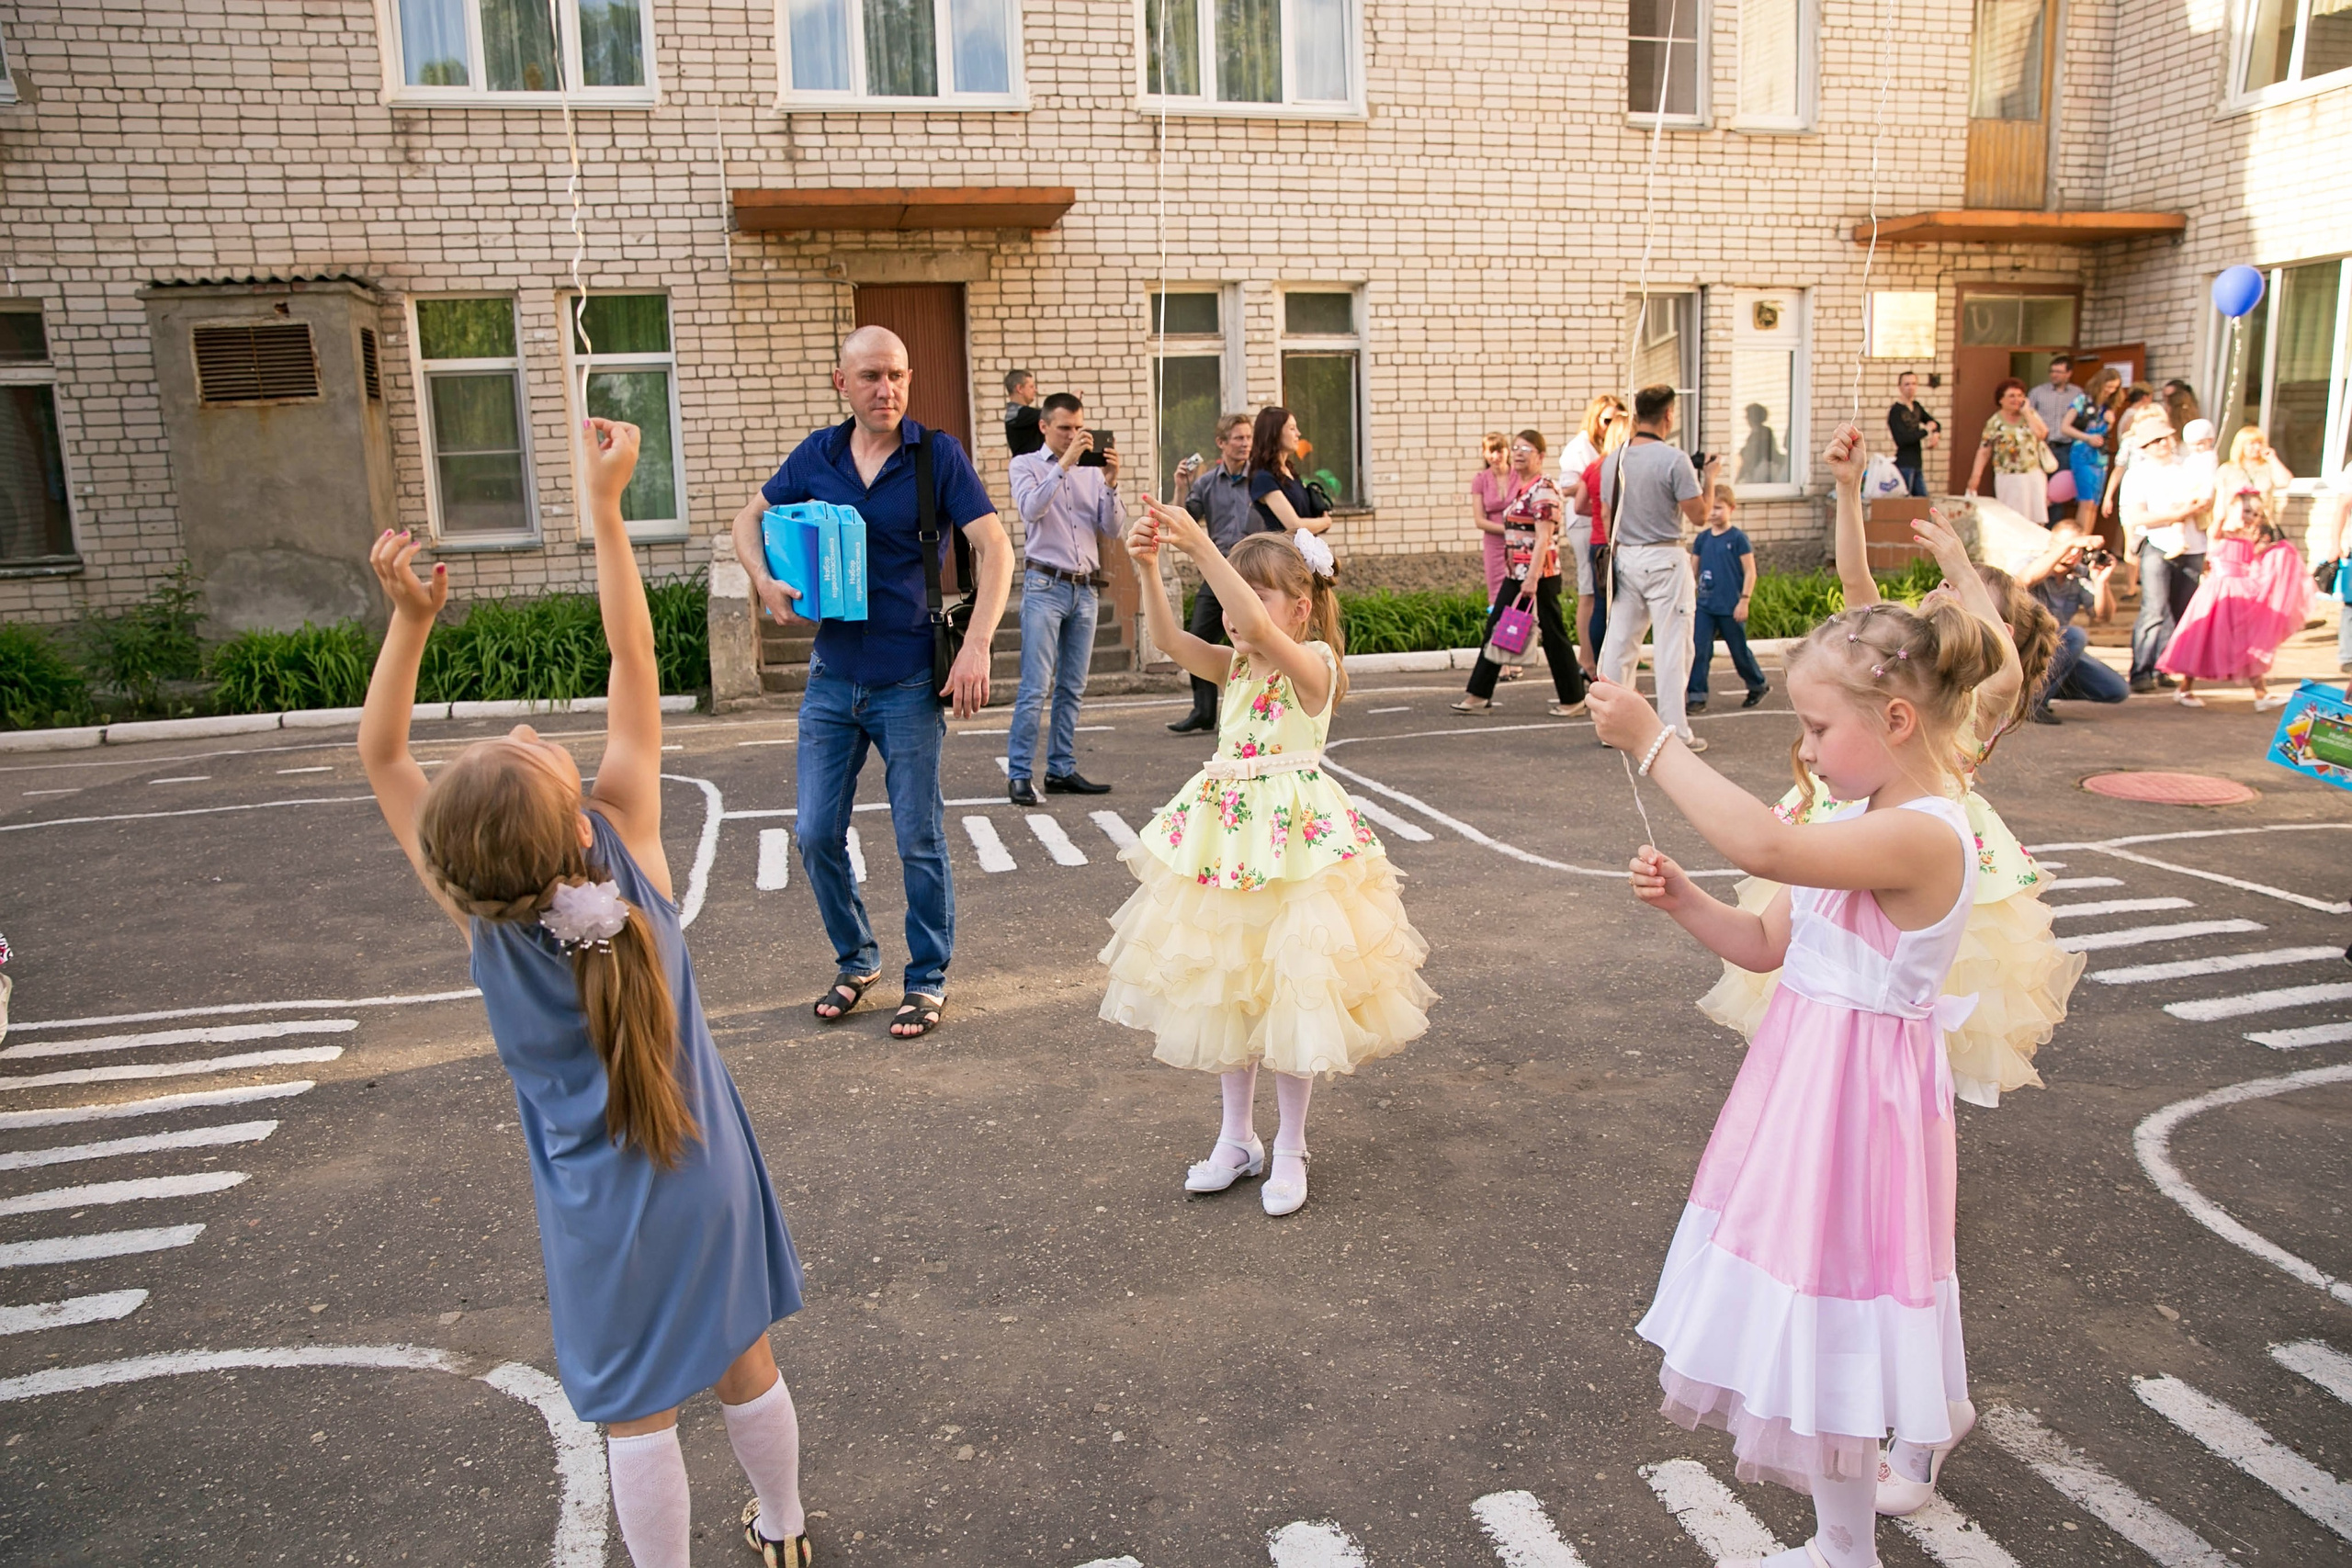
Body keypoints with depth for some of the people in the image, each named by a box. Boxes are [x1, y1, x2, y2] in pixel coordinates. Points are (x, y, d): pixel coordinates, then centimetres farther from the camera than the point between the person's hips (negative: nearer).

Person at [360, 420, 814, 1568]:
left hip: (602, 1204, -2)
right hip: (707, 1171, 3)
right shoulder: (630, 841, -21)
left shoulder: (477, 915, -21)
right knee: (744, 1361, 22)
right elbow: (634, 669, -17)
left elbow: (380, 755, -11)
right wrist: (605, 506, -16)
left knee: (638, 1413, 14)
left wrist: (410, 619, -21)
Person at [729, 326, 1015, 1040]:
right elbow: (749, 518, 17)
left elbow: (994, 548, -12)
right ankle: (855, 960, 28)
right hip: (832, 678, 4)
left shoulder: (937, 454, -6)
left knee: (919, 840, 3)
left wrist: (977, 645, -23)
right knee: (818, 834, 7)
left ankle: (928, 980, 19)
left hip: (910, 683, -4)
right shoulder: (816, 456, 5)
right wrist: (764, 579, -4)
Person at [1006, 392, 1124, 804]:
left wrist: (1110, 483, -9)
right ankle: (1018, 774, -4)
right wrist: (1065, 462, -20)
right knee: (1035, 688, -9)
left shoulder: (1091, 471, 11)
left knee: (1072, 688, 8)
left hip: (1085, 589, 5)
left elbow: (1115, 531, 4)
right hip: (1044, 586, -4)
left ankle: (1062, 770, 15)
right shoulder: (1027, 465, 3)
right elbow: (1031, 508, -17)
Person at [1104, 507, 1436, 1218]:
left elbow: (1259, 626, -32)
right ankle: (1237, 1138, 29)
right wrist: (1148, 567, -21)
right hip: (1224, 839, 7)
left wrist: (1201, 546, -34)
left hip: (1292, 842, -7)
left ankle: (1290, 1150, 19)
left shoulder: (1313, 664, -12)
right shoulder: (1236, 667, 7)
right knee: (1226, 990, 14)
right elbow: (1169, 638, -7)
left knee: (1290, 992, 2)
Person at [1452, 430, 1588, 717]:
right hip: (1515, 575, 10)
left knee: (1552, 634, -1)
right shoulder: (1521, 488, 15)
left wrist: (1532, 578, -26)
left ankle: (1573, 699, 10)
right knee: (1495, 629, 7)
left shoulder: (1543, 489, -13)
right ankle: (1478, 695, 10)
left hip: (1539, 575, -10)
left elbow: (1543, 537, -20)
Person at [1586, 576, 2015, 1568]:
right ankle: (1932, 1420, 55)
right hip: (1813, 1076, 9)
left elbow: (1762, 846, -42)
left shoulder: (1923, 836, -25)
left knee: (1830, 1326, 4)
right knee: (1843, 1309, 27)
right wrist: (1681, 899, -8)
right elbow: (1766, 943, 10)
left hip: (1856, 1100, -9)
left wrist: (1651, 740, -36)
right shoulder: (1863, 826, 7)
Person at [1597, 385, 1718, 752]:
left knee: (1619, 643, 10)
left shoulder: (1612, 461, 5)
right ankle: (1675, 732, 2)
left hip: (1624, 557, 6)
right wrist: (1709, 476, 3)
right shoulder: (1674, 460, -13)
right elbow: (1698, 516, -10)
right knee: (1671, 646, 0)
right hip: (1664, 559, -5)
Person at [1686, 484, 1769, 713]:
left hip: (1730, 608, -4)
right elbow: (1694, 569, 13)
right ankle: (1697, 696, -4)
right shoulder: (1702, 539, 6)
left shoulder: (1737, 538, -8)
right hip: (1705, 606, 4)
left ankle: (1759, 685, 32)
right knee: (1698, 650, -7)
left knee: (1739, 651, 9)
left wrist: (1744, 600, -12)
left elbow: (1750, 572, -7)